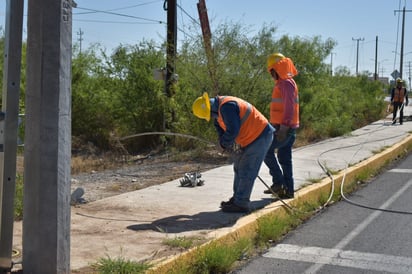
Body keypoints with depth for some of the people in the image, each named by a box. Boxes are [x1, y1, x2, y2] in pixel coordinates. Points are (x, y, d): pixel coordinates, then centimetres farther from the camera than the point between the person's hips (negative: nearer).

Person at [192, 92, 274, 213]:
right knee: (239, 169, 17)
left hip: (260, 136, -11)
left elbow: (233, 130, -29)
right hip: (249, 138, 11)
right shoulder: (218, 109, 6)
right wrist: (224, 143, -4)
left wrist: (224, 143, -12)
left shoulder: (227, 106, -27)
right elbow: (221, 129, 15)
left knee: (246, 171, -8)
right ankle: (237, 198, 27)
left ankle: (241, 203, -2)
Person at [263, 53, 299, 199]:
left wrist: (283, 128, -26)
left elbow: (289, 107, -22)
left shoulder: (286, 83, -14)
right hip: (285, 128, 10)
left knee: (267, 151, -6)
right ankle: (288, 190, 13)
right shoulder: (283, 83, 18)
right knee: (284, 158, 10)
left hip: (285, 128, -10)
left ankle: (278, 182, -3)